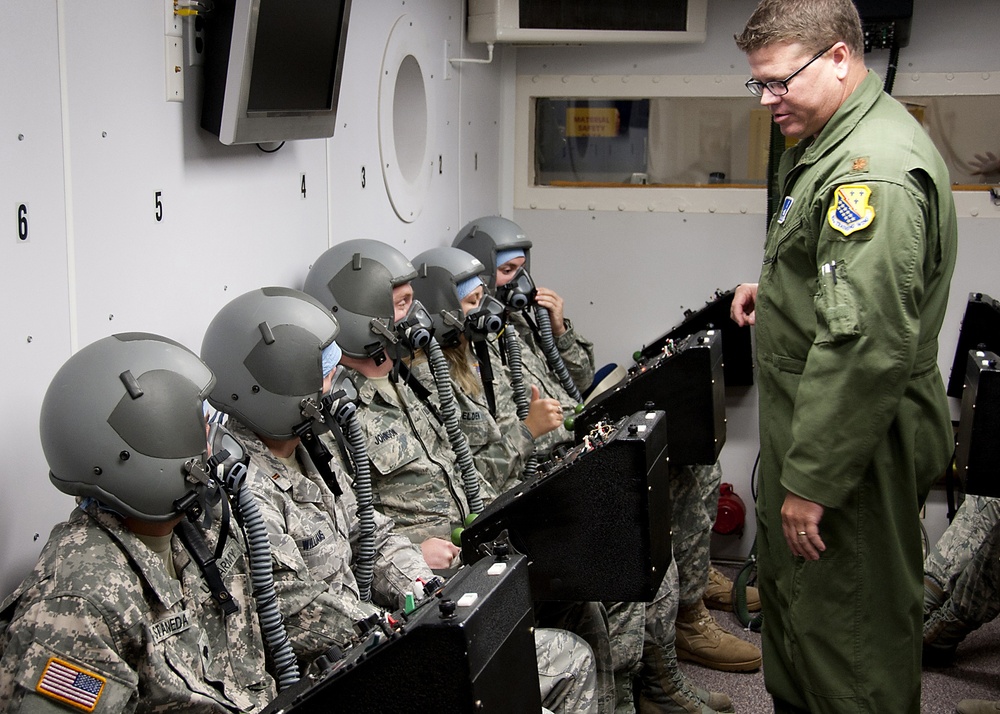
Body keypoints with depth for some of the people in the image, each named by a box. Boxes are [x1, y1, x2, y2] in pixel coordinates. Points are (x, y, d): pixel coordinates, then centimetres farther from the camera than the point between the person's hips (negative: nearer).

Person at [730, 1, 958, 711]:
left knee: (850, 632, 2)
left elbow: (865, 346, -29)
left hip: (855, 439, -11)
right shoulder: (834, 143, 10)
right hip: (805, 415, 11)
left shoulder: (875, 169, -25)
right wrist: (776, 287, 10)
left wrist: (813, 480, -25)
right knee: (787, 591, 24)